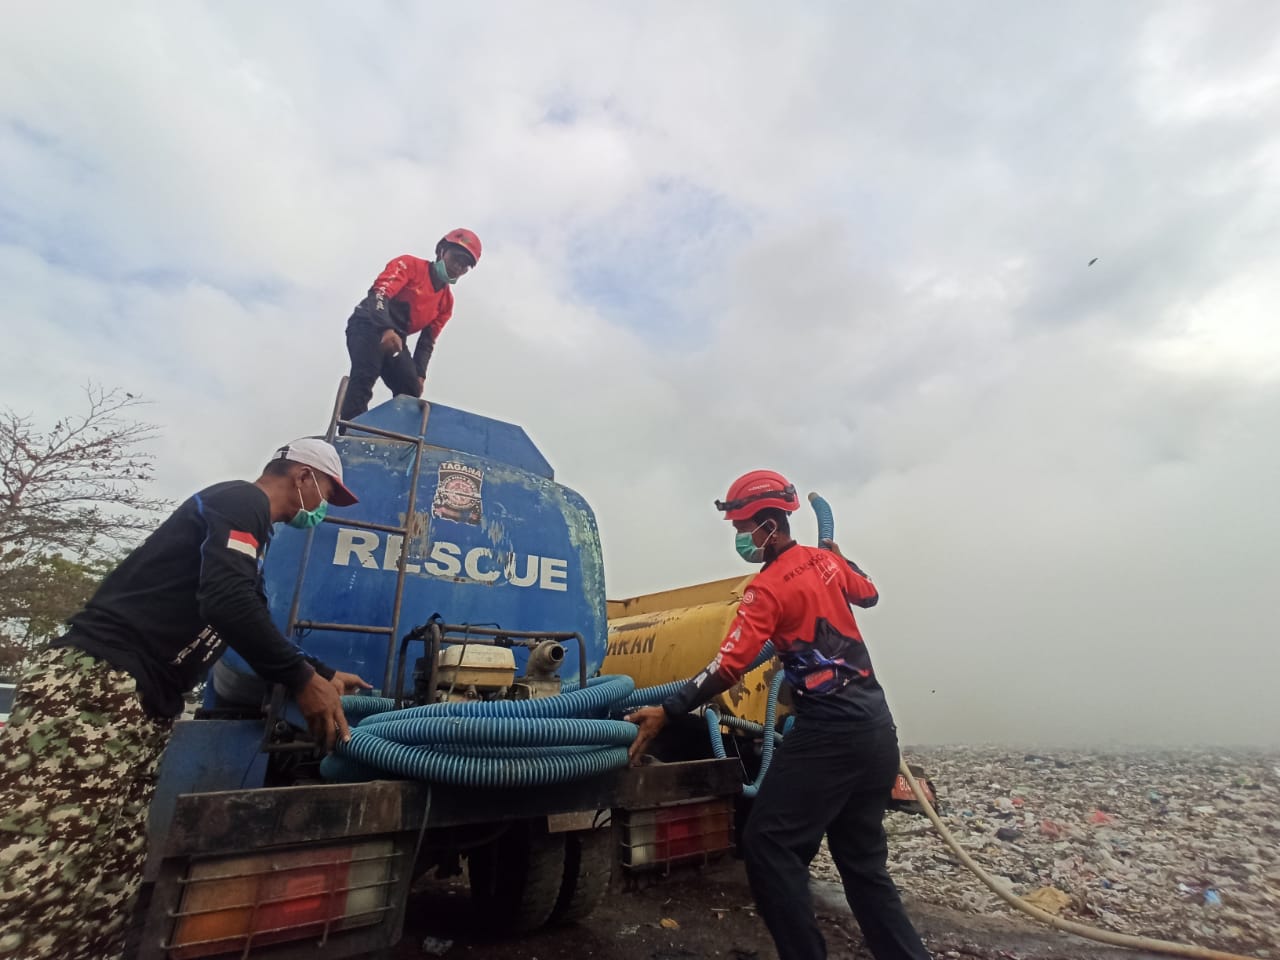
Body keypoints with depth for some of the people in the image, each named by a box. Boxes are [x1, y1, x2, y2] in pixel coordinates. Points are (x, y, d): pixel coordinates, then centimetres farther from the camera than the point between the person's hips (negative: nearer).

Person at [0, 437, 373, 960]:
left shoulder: (243, 518, 24)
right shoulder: (241, 501, -7)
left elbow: (252, 625, 31)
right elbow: (227, 602, -23)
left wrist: (324, 674, 31)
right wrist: (303, 681, -15)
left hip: (139, 703, 10)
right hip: (96, 685, -10)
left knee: (106, 889, 7)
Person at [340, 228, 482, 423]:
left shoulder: (446, 302, 12)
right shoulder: (410, 264, -4)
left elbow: (428, 341, 13)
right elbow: (379, 292, -20)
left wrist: (419, 373, -2)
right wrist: (386, 330, -39)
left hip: (396, 339, 7)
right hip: (368, 326, -6)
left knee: (411, 391, -11)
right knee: (364, 379, -26)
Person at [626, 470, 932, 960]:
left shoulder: (768, 587, -15)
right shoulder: (826, 561, 7)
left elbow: (728, 668, -23)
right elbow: (869, 594, 27)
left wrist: (665, 712, -20)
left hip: (828, 733, -9)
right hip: (877, 727, 9)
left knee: (768, 846, -2)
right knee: (863, 859, 18)